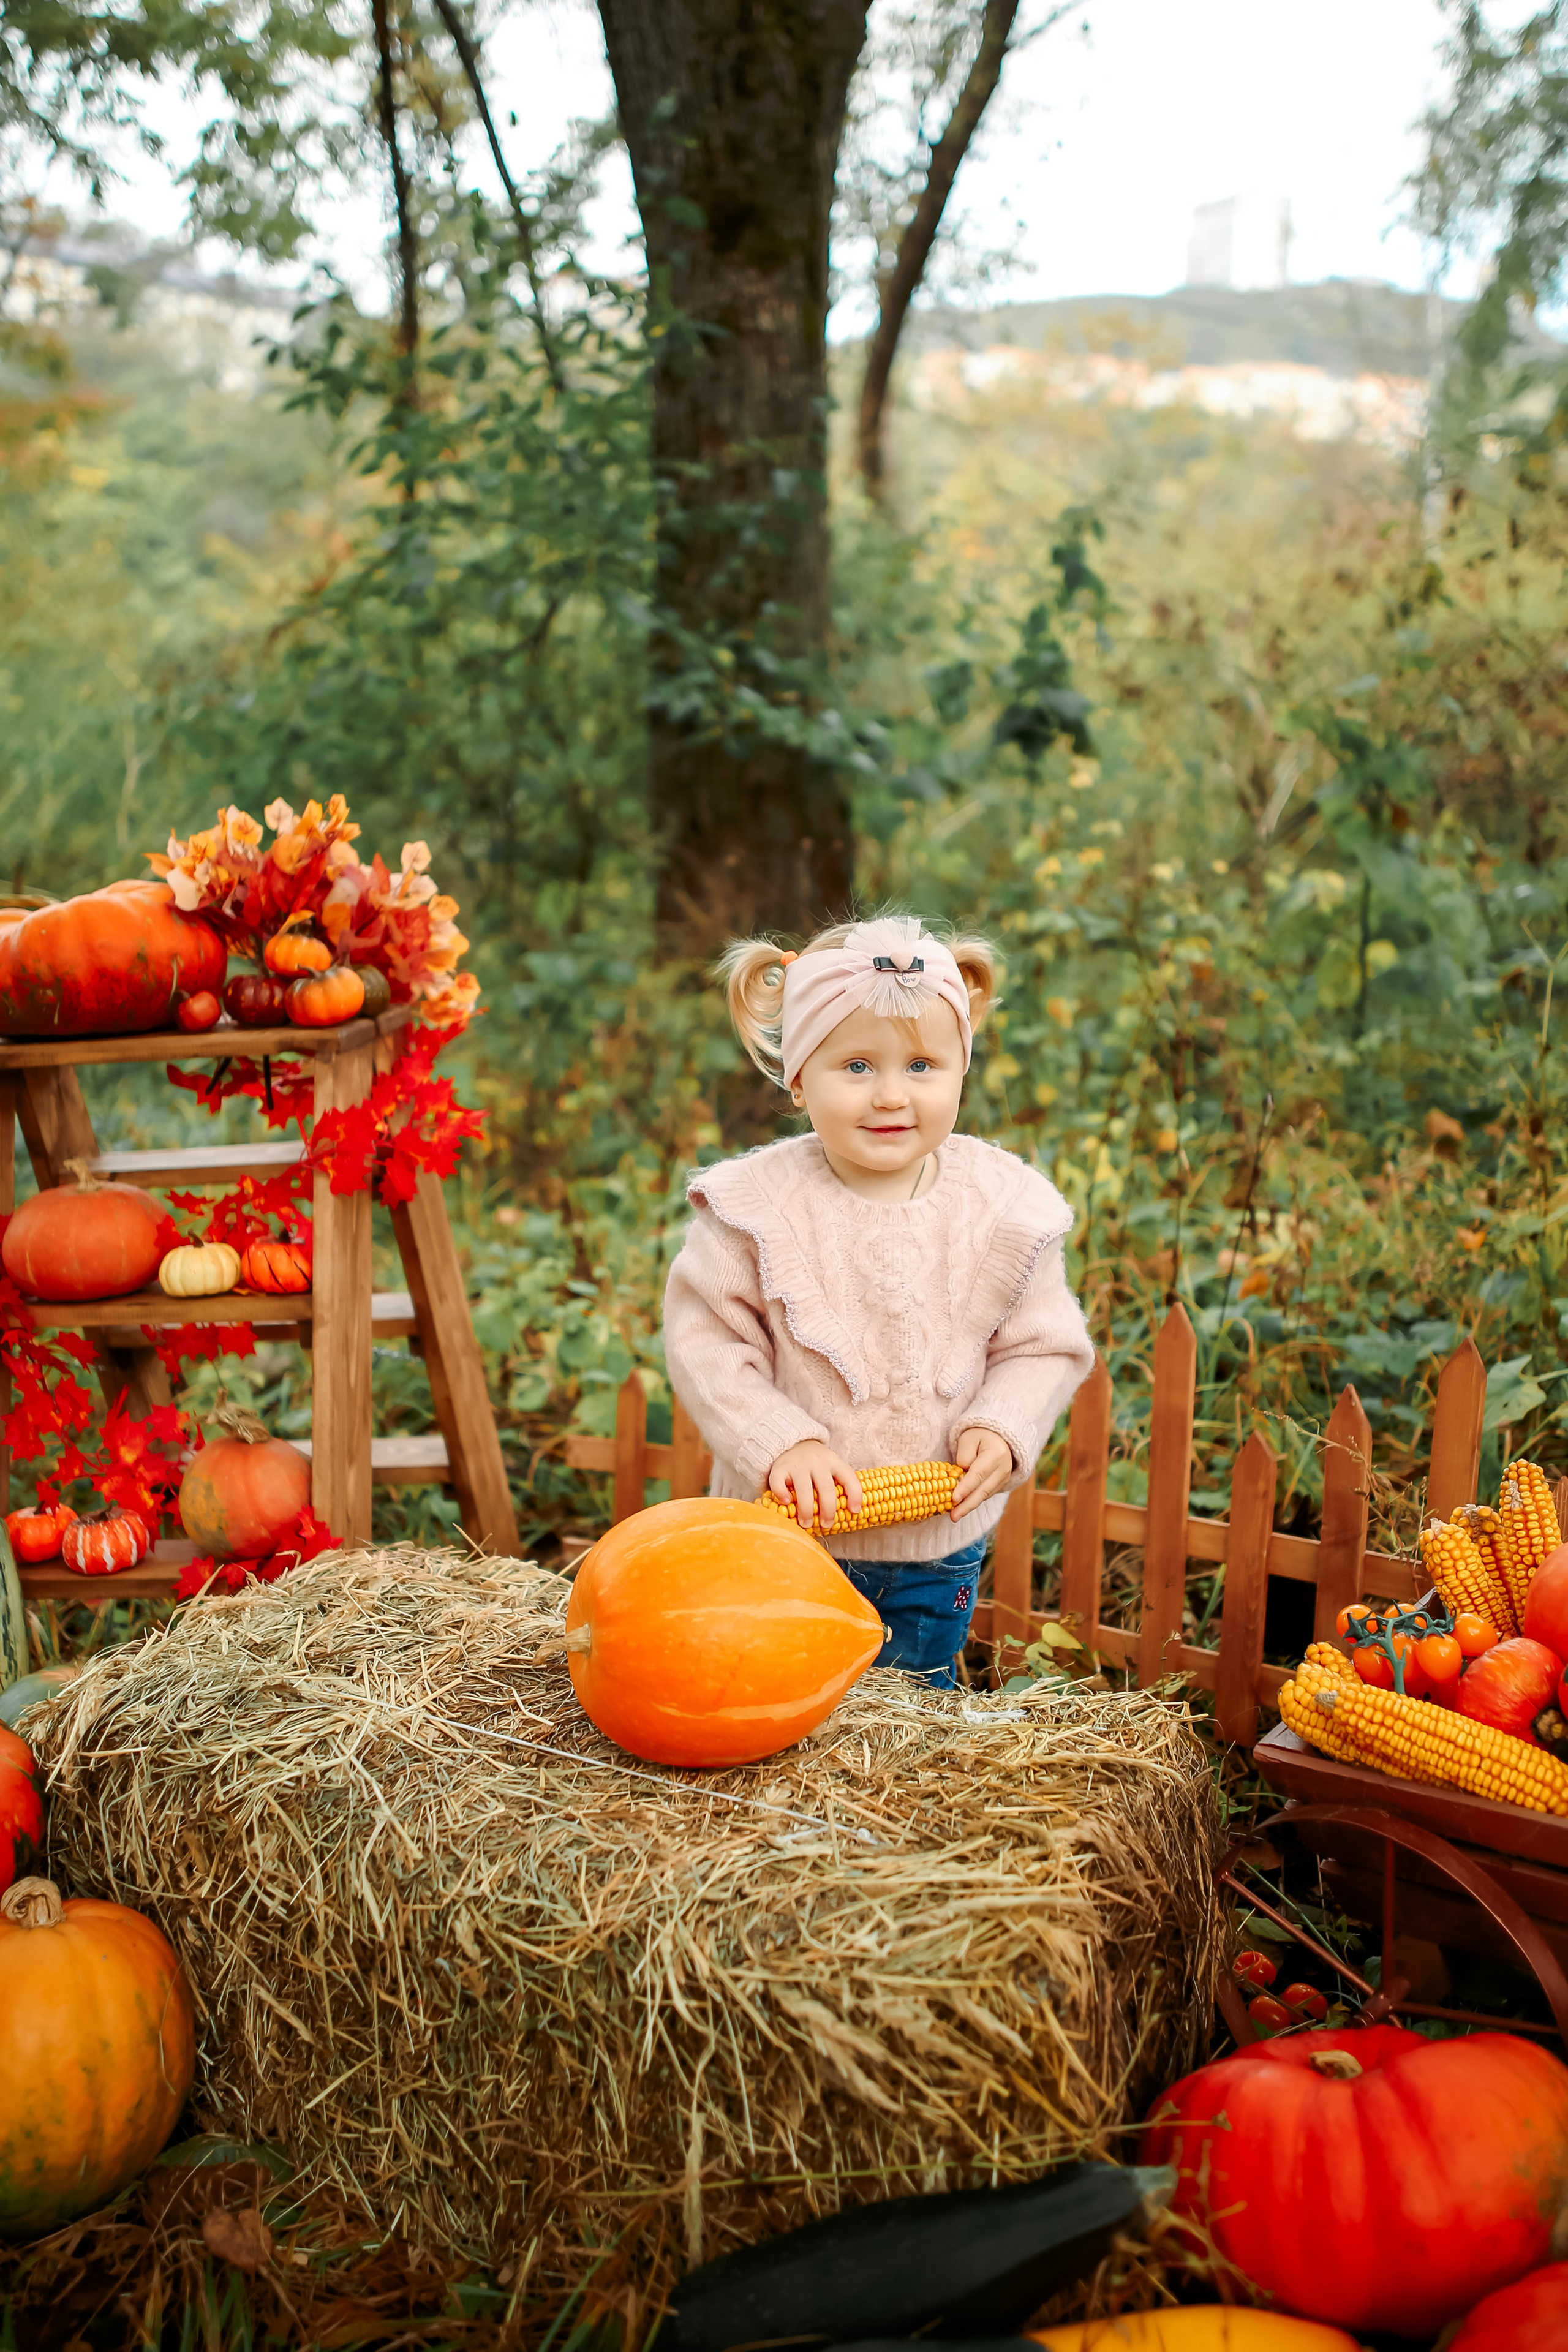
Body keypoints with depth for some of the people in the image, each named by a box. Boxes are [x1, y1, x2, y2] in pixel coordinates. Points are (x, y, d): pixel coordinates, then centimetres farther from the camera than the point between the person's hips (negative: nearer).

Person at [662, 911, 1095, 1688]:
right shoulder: (757, 1205, -16)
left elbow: (1043, 1347, -2)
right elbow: (706, 1340, -13)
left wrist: (1000, 1427, -19)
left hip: (938, 1542, 2)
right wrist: (781, 1442, -23)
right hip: (788, 1529, -1)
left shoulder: (1002, 1207, -10)